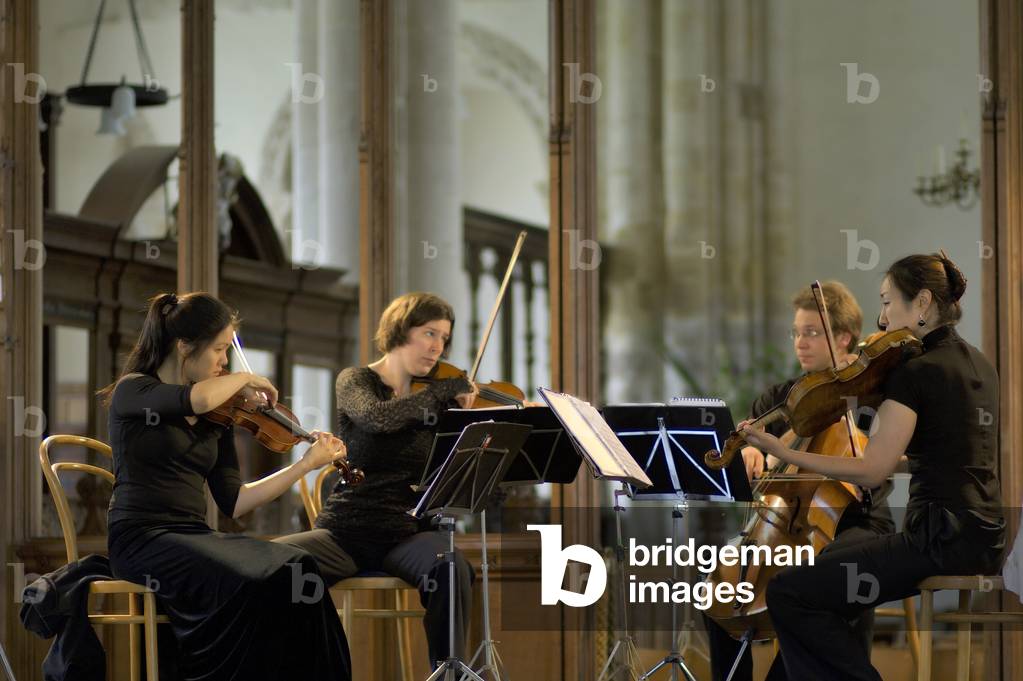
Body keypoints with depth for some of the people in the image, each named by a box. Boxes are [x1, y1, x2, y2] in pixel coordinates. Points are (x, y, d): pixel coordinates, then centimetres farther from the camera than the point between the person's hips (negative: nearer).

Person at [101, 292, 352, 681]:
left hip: (195, 537, 6)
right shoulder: (133, 392, -3)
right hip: (141, 537, -6)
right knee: (246, 584, -33)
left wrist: (307, 464, 7)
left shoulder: (216, 417, 15)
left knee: (294, 572, -23)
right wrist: (245, 379, -7)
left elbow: (233, 502, 11)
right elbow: (195, 398, -26)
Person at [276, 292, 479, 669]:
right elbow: (376, 417, -22)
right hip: (345, 529, -1)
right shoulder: (356, 381, 3)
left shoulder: (436, 401, 11)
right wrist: (448, 389, -17)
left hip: (408, 534, 1)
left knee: (451, 567, -34)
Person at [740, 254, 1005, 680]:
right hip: (988, 542, 10)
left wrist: (782, 452, -17)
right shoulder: (978, 364, 12)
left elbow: (871, 471, -18)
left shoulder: (914, 372, -14)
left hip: (940, 540, -10)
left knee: (787, 595, -6)